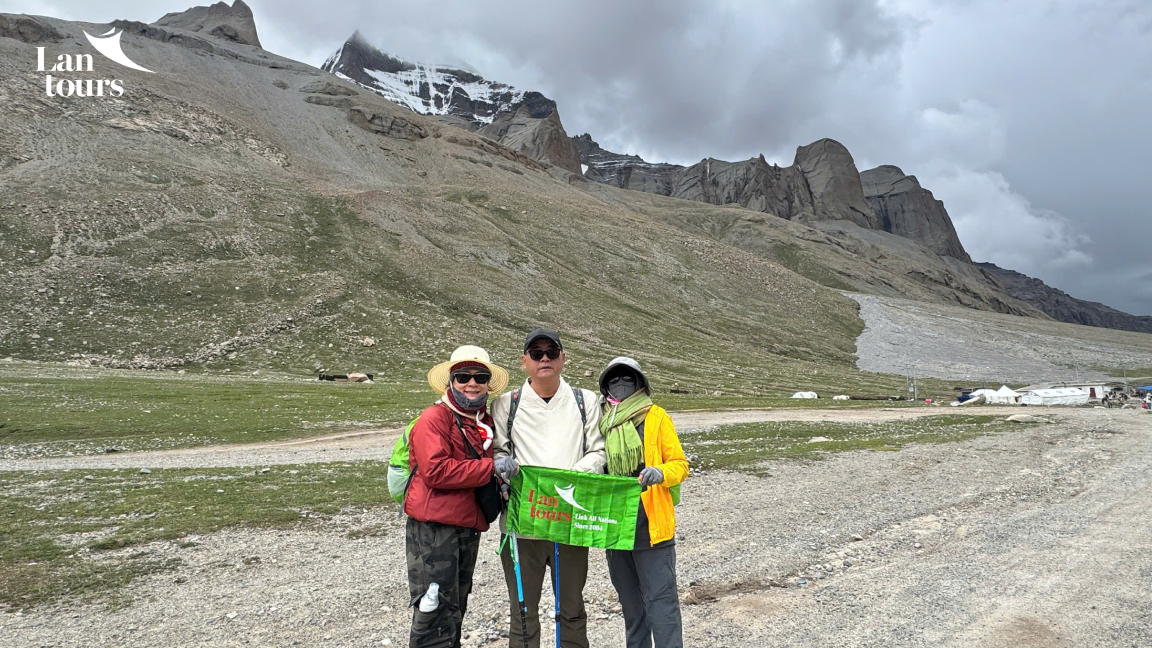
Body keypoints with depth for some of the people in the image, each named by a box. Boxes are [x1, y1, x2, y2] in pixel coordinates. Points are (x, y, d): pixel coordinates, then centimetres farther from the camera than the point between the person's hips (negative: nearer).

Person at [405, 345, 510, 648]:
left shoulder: (487, 421, 13)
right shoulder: (434, 418, -11)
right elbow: (436, 471, -22)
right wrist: (492, 467, -20)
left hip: (469, 527, 8)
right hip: (433, 528, -8)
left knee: (455, 609, 20)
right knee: (435, 614, -4)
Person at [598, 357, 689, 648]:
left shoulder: (656, 417, -2)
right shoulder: (601, 420, 9)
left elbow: (680, 464, -4)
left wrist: (660, 473, -24)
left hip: (650, 524, -5)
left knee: (660, 600, -4)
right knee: (630, 600, 20)